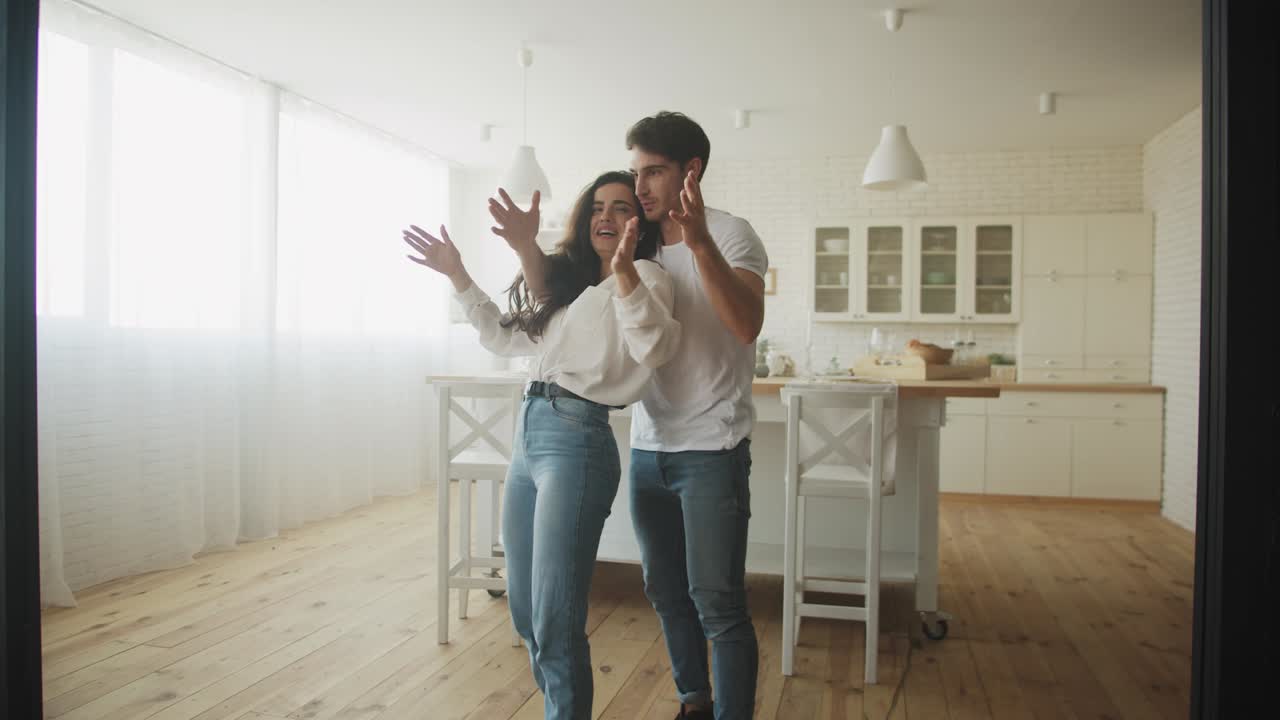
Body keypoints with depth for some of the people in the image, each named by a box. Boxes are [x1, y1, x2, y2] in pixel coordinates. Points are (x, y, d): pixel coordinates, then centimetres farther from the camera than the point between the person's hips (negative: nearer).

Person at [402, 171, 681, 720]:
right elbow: (504, 336, 29)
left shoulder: (644, 277, -2)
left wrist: (623, 271, -36)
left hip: (577, 439, -8)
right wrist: (458, 276, 25)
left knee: (555, 623, -7)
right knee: (525, 612, 16)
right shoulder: (568, 280, 21)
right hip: (528, 434, 9)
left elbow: (655, 349, -23)